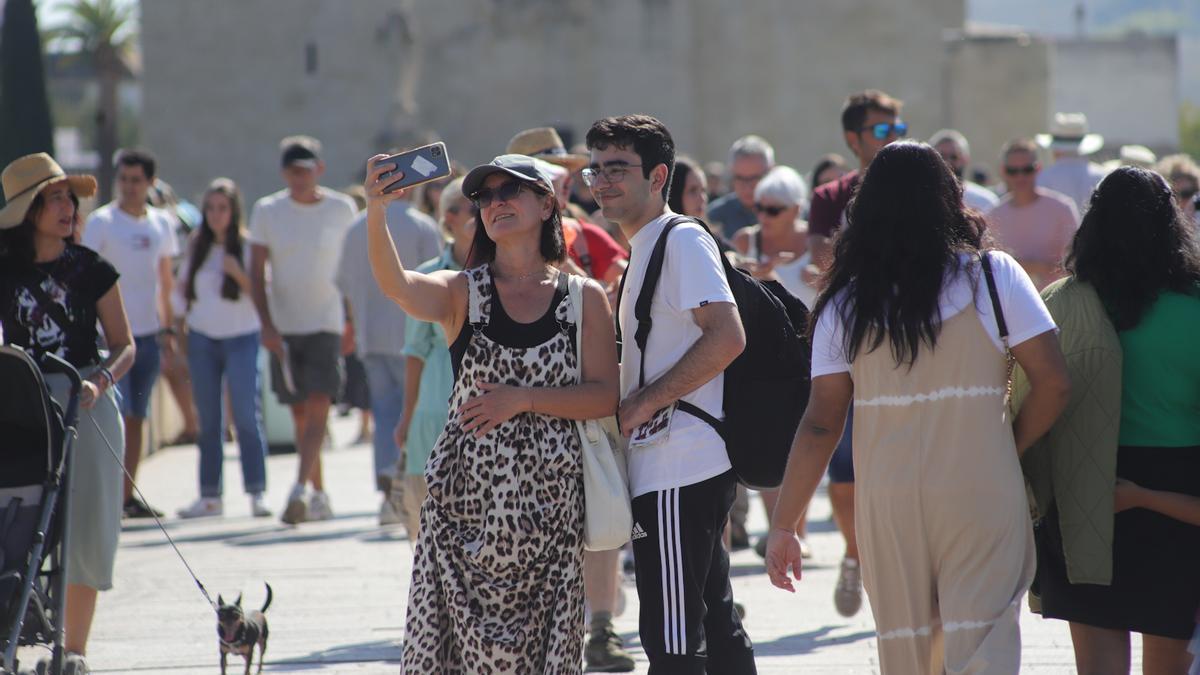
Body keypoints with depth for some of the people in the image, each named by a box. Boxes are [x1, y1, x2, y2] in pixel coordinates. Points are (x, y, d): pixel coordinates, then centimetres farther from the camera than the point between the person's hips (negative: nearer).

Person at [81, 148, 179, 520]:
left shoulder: (162, 223, 10)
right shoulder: (101, 221, -6)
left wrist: (168, 328, 16)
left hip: (148, 332, 5)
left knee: (137, 418, 9)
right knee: (114, 414, -12)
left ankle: (128, 495, 14)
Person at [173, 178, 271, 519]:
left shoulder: (247, 246, -2)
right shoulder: (196, 246, 8)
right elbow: (182, 286, 16)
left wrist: (238, 273, -20)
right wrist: (179, 325, 1)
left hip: (241, 337, -3)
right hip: (202, 338, 3)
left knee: (247, 415, -9)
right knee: (208, 420, 4)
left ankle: (256, 493, -8)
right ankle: (210, 496, 8)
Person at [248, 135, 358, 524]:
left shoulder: (342, 210, 1)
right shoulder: (267, 211, 2)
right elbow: (256, 273, 2)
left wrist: (351, 324, 9)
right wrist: (267, 325, -8)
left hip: (326, 324, -2)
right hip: (283, 327, 2)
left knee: (318, 407, -16)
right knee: (300, 415, 7)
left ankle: (299, 492, -24)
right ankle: (319, 495, 17)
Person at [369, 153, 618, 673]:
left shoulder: (584, 299, 6)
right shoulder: (462, 293, 3)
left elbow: (605, 396, -1)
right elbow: (397, 287, -19)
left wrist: (523, 400, -14)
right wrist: (376, 216, -37)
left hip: (549, 496, 0)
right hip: (466, 490, 0)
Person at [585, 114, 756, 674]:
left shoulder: (683, 240, -11)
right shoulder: (645, 248, 20)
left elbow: (727, 337, -22)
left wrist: (642, 404, -19)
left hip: (679, 470, -11)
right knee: (715, 626, 15)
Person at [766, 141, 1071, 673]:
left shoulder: (845, 304, 3)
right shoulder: (993, 276, -1)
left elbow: (821, 423, 0)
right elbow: (1053, 383, -5)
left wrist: (782, 526, 6)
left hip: (888, 505, 2)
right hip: (981, 498, -2)